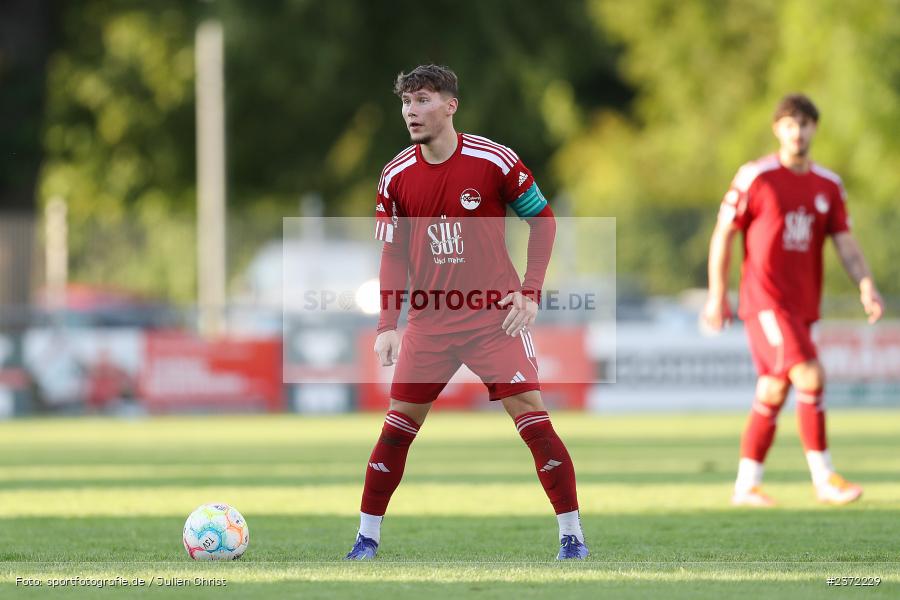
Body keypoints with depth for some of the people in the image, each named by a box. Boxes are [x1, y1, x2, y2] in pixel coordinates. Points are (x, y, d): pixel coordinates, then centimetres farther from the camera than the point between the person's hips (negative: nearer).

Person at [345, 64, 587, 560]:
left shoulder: (493, 161, -8)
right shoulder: (396, 176, 1)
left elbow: (542, 220, 2)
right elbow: (393, 254, 9)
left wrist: (530, 292, -6)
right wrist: (388, 324, 0)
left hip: (495, 314, -3)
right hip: (428, 323, 3)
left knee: (531, 416, -9)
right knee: (398, 425, 1)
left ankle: (572, 535, -2)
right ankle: (367, 536, 11)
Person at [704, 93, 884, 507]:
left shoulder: (828, 186, 10)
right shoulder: (755, 177, -5)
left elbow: (845, 243, 4)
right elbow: (723, 234, -1)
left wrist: (866, 286, -13)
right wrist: (717, 295, -3)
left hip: (802, 303, 6)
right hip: (765, 299, -6)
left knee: (773, 392, 9)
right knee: (810, 377, -19)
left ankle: (746, 486, 18)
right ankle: (824, 479, -16)